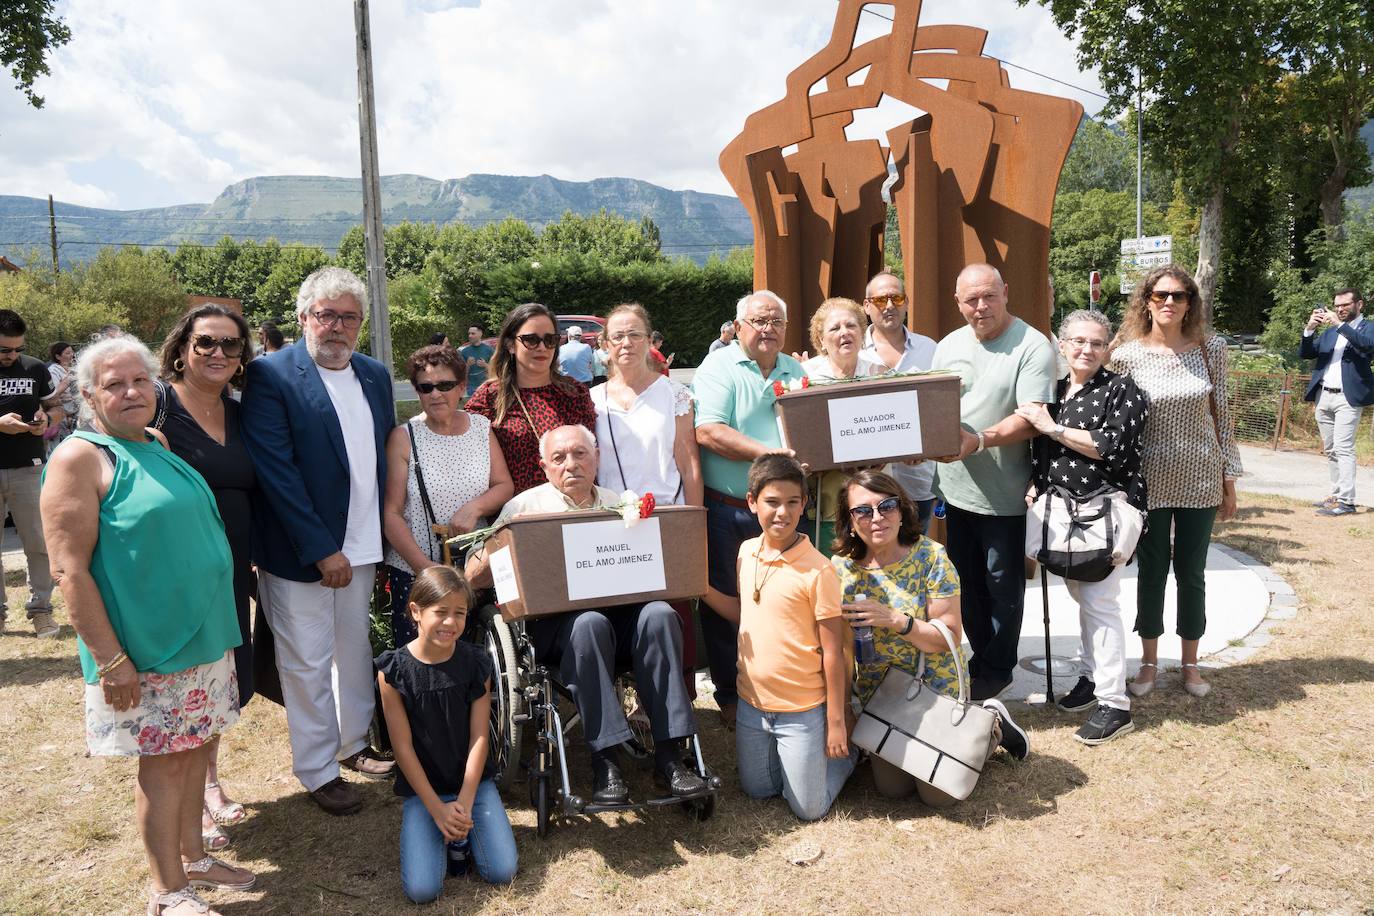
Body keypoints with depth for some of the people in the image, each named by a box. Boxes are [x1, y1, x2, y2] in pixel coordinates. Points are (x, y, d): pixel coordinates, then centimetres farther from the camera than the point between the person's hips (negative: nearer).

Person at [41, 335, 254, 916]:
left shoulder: (160, 446, 9)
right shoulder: (80, 458, -13)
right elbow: (70, 570, -17)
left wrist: (221, 623, 17)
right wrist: (110, 659, -19)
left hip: (204, 635, 7)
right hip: (145, 649, -7)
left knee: (193, 747, 16)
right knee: (164, 760, 4)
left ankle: (193, 858, 34)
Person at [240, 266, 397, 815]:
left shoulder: (375, 375, 7)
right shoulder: (270, 375, -12)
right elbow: (275, 471, -16)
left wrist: (383, 534, 5)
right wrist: (321, 550, -18)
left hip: (362, 546, 6)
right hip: (299, 553, -5)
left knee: (356, 651, 18)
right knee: (307, 664, 6)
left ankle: (355, 743, 37)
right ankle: (317, 771, 22)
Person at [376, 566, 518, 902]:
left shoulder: (476, 663, -9)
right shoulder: (393, 670, -13)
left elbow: (479, 737, -7)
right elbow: (403, 747, -11)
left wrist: (464, 803, -14)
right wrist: (437, 809, -14)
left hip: (473, 780, 1)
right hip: (421, 788, -1)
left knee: (502, 872, -11)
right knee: (422, 890, -15)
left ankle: (459, 829, 16)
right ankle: (445, 831, 13)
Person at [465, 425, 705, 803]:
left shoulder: (619, 505, 21)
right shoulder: (526, 506, 11)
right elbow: (474, 576, 5)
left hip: (622, 610, 3)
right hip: (555, 621, -3)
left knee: (659, 615, -29)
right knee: (589, 623, -36)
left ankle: (668, 754, -26)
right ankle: (605, 761, -30)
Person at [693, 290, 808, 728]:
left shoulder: (796, 371, 14)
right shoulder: (719, 367, -4)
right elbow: (707, 431, -17)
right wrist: (769, 454, -22)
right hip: (728, 511, -4)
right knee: (724, 604, 7)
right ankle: (730, 697, 22)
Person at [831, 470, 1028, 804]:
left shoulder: (930, 556, -19)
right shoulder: (841, 567, -10)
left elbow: (951, 638, -20)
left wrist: (895, 620, -33)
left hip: (937, 687, -4)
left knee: (938, 795, 1)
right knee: (892, 789, 9)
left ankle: (992, 727, 24)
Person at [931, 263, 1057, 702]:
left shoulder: (1032, 346, -11)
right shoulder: (948, 346, 9)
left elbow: (1033, 417, -19)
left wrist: (981, 440, -31)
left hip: (1003, 494, -6)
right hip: (956, 488, 6)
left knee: (1002, 585, 8)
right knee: (967, 581, 17)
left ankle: (996, 669, 23)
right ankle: (981, 656, 34)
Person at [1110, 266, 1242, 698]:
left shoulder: (1211, 348, -3)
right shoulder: (1126, 354, -7)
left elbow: (1221, 415, 2)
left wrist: (1230, 481, 3)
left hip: (1200, 479, 1)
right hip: (1149, 479, -1)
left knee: (1192, 573, 11)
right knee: (1152, 572, 10)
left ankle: (1190, 663, 28)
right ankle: (1149, 662, 26)